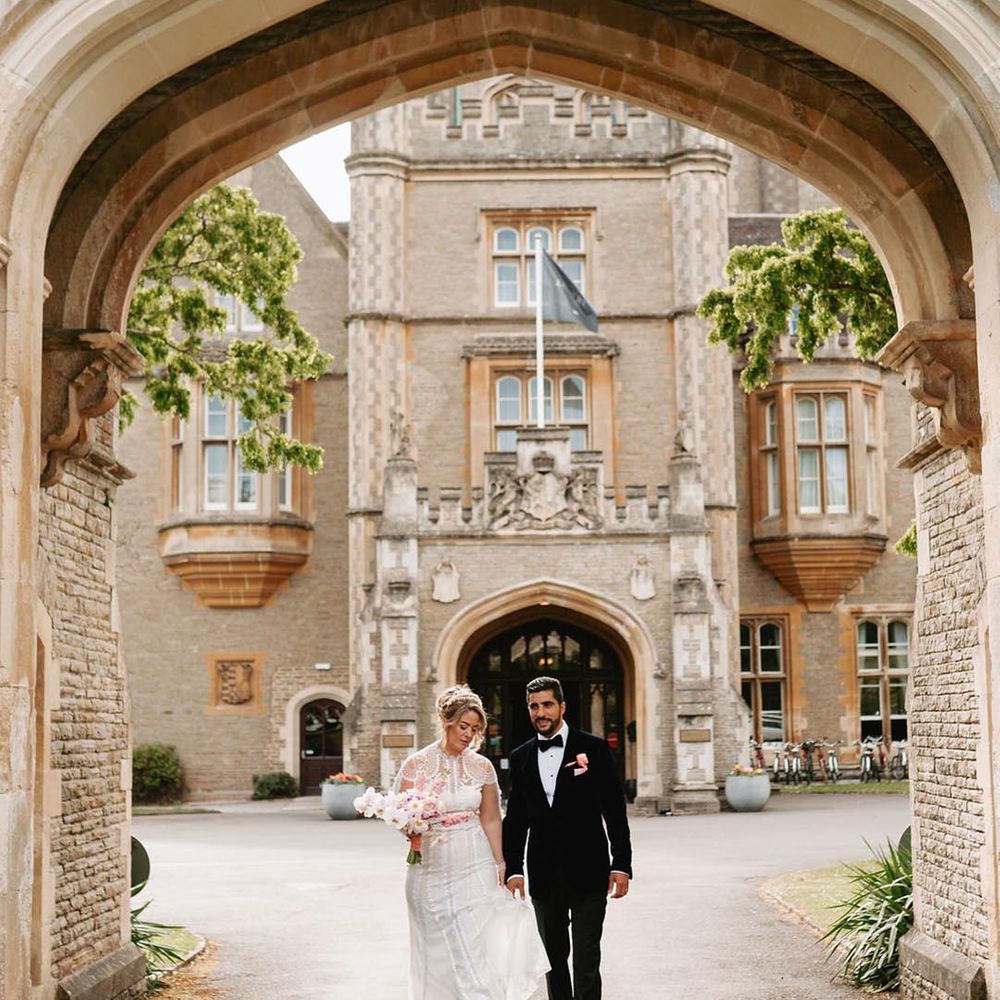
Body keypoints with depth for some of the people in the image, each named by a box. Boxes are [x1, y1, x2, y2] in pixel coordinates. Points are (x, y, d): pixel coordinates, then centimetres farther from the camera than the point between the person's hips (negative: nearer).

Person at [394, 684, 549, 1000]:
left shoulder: (482, 767, 4)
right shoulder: (416, 764, -3)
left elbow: (490, 820, 8)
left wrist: (500, 865, 2)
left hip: (476, 867, 1)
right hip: (432, 868, -1)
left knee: (482, 947, -7)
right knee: (441, 954, 4)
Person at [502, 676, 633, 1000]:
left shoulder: (594, 748, -2)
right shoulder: (521, 757, 7)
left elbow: (615, 811, -3)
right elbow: (515, 820, 9)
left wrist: (621, 865, -7)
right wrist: (513, 870, 1)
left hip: (587, 872, -3)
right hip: (544, 875, 4)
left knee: (586, 958, -4)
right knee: (554, 958, 12)